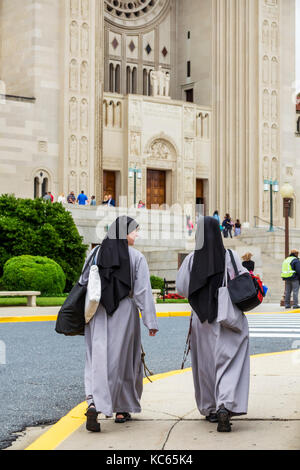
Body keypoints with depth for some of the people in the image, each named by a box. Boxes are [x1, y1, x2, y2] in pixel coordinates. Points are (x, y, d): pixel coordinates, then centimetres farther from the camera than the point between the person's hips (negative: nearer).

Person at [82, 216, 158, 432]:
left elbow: (84, 284, 5)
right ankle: (122, 409, 17)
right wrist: (151, 322, -6)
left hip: (98, 316, 2)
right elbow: (143, 292, -8)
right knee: (122, 358, 9)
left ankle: (94, 403, -16)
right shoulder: (136, 258, -5)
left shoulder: (96, 254, 3)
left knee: (99, 357, 2)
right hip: (124, 314, -2)